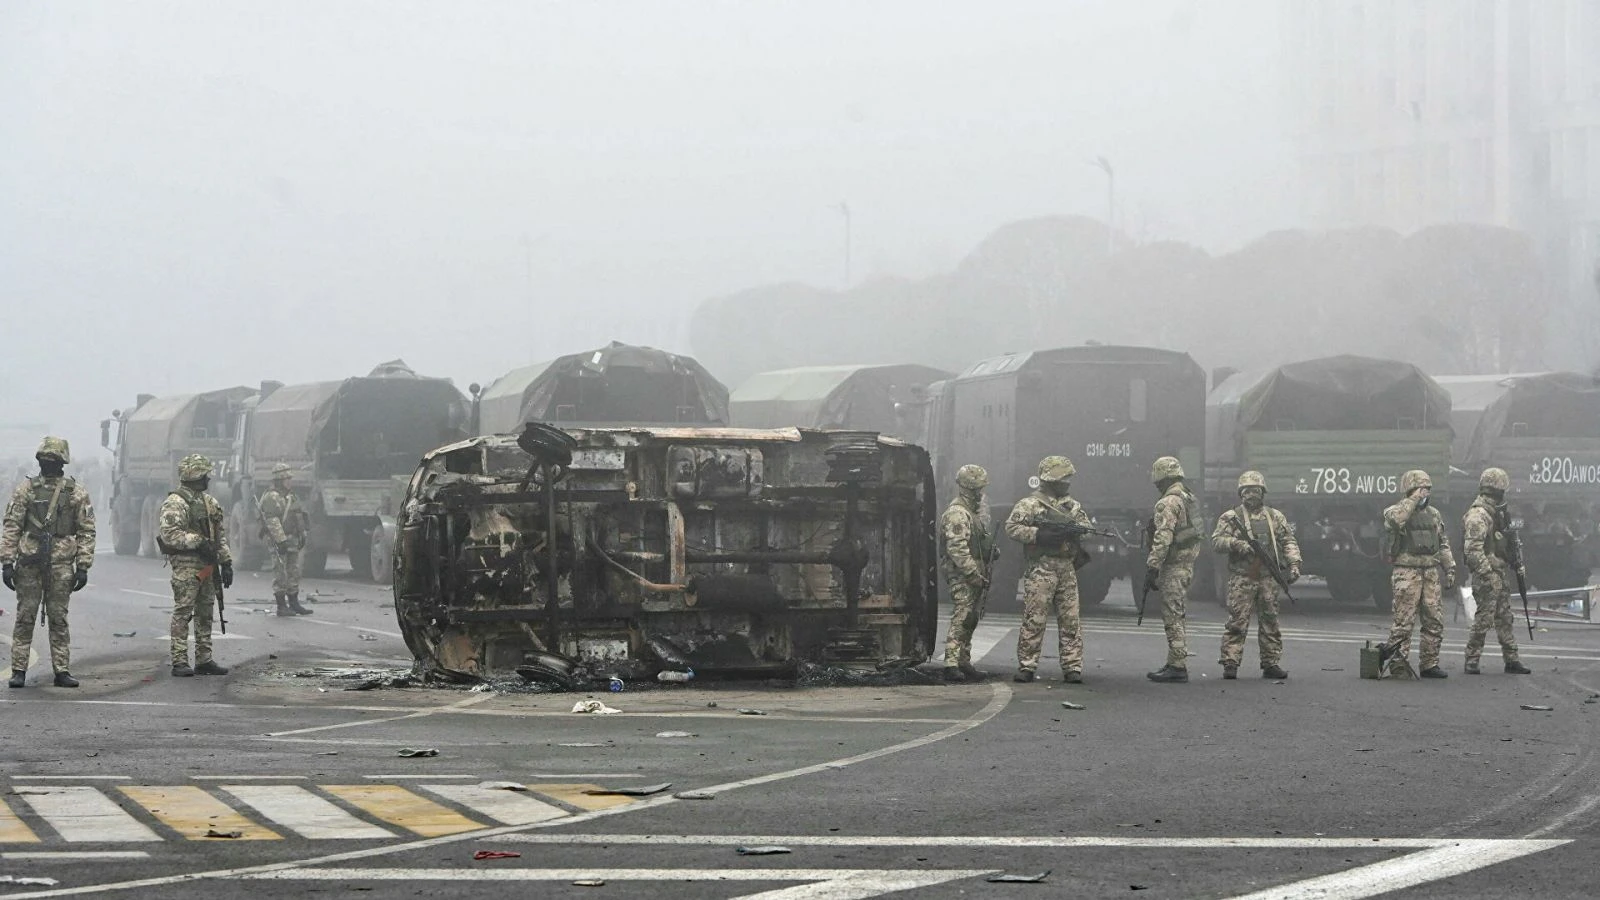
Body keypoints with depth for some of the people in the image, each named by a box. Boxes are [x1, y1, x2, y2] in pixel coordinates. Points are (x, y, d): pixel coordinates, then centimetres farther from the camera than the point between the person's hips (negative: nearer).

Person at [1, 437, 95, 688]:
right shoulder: (26, 489, 4)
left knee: (59, 620, 5)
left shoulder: (77, 493, 6)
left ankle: (62, 671, 9)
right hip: (29, 563, 0)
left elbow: (86, 532, 6)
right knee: (25, 618, 1)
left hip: (61, 565, 0)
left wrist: (83, 567, -1)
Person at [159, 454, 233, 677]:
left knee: (205, 613, 11)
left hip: (207, 566, 8)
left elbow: (220, 535, 20)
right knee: (182, 613, -7)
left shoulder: (209, 502, 16)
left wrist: (226, 562, 15)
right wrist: (198, 542, -23)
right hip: (186, 565, -8)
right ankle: (179, 662, -7)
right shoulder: (175, 503, -10)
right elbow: (170, 535, -20)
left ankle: (204, 660, 17)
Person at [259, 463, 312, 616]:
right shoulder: (271, 497, -12)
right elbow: (272, 521, -19)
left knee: (294, 572, 12)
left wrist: (302, 536, 21)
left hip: (292, 540, 9)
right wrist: (281, 540, -24)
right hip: (279, 542, -9)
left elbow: (298, 517, 25)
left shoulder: (290, 496, 18)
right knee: (280, 574, -6)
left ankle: (294, 603, 19)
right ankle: (281, 606, -3)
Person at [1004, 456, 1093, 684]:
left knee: (1071, 620, 2)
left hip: (1067, 569, 5)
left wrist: (1074, 531, -4)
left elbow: (1086, 528, 19)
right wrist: (1038, 534, -18)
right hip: (1040, 568, -5)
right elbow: (1011, 528, -8)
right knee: (1034, 619, -5)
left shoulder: (1073, 506, 17)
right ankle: (1026, 666, 0)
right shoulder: (1029, 504, -1)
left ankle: (1073, 667, 4)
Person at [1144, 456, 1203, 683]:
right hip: (1188, 565, 10)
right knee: (1175, 616, 15)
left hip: (1173, 567, -10)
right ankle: (1174, 663, 18)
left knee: (1172, 617, -7)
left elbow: (1163, 539, -22)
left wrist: (1152, 568, -20)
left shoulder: (1168, 503, -16)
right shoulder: (1191, 499, 15)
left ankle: (1178, 667, -9)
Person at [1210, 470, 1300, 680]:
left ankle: (1271, 663, 12)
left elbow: (1289, 541, 14)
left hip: (1268, 578, 3)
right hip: (1241, 578, -3)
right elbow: (1216, 541, -2)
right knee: (1237, 621, -8)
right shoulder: (1231, 517, 6)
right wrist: (1236, 544, -19)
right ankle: (1230, 663, -7)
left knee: (1270, 621, 6)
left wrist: (1293, 563, -1)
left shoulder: (1275, 517, 15)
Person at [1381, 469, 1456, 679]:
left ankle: (1430, 664, 12)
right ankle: (1397, 661, -3)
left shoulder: (1433, 514, 17)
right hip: (1407, 573, -6)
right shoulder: (1397, 511, -3)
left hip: (1431, 574, 6)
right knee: (1404, 621, -8)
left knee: (1435, 621, 5)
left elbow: (1443, 544, 22)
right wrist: (1413, 499, -21)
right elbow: (1394, 519, -29)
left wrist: (1450, 567, 14)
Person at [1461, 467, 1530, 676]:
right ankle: (1471, 661, -1)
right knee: (1483, 618, -7)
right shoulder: (1477, 515, -16)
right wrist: (1487, 574, -27)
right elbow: (1473, 549, -24)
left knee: (1505, 618, 11)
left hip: (1502, 573, 10)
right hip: (1487, 574, -10)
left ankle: (1511, 660, 16)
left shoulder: (1497, 513, 15)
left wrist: (1518, 564, 21)